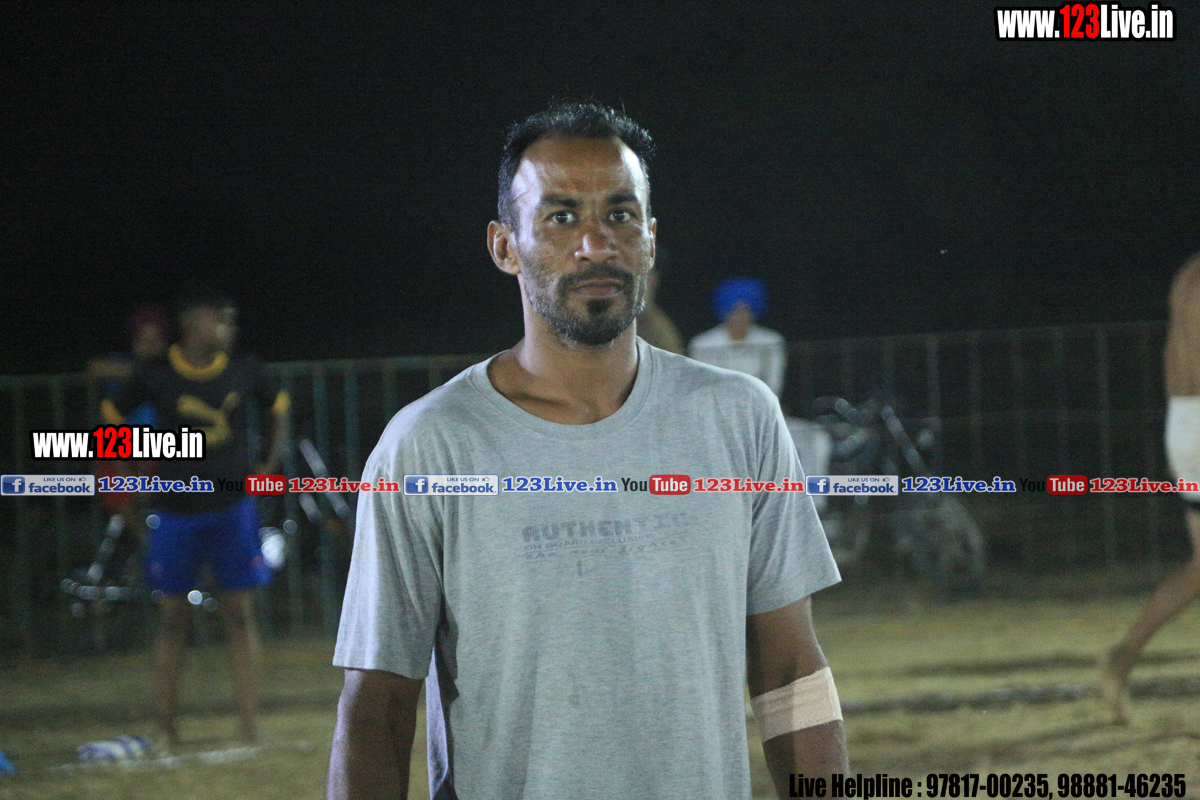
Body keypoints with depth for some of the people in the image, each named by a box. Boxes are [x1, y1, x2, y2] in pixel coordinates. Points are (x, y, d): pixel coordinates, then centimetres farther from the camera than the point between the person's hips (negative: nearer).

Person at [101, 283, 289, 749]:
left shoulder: (244, 372, 1)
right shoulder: (155, 377, -6)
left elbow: (278, 409, 19)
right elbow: (111, 420, 6)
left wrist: (269, 468, 12)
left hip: (232, 506, 2)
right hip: (175, 512, -2)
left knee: (239, 614, 1)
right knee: (173, 618, 2)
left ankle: (249, 723, 3)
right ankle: (164, 725, 7)